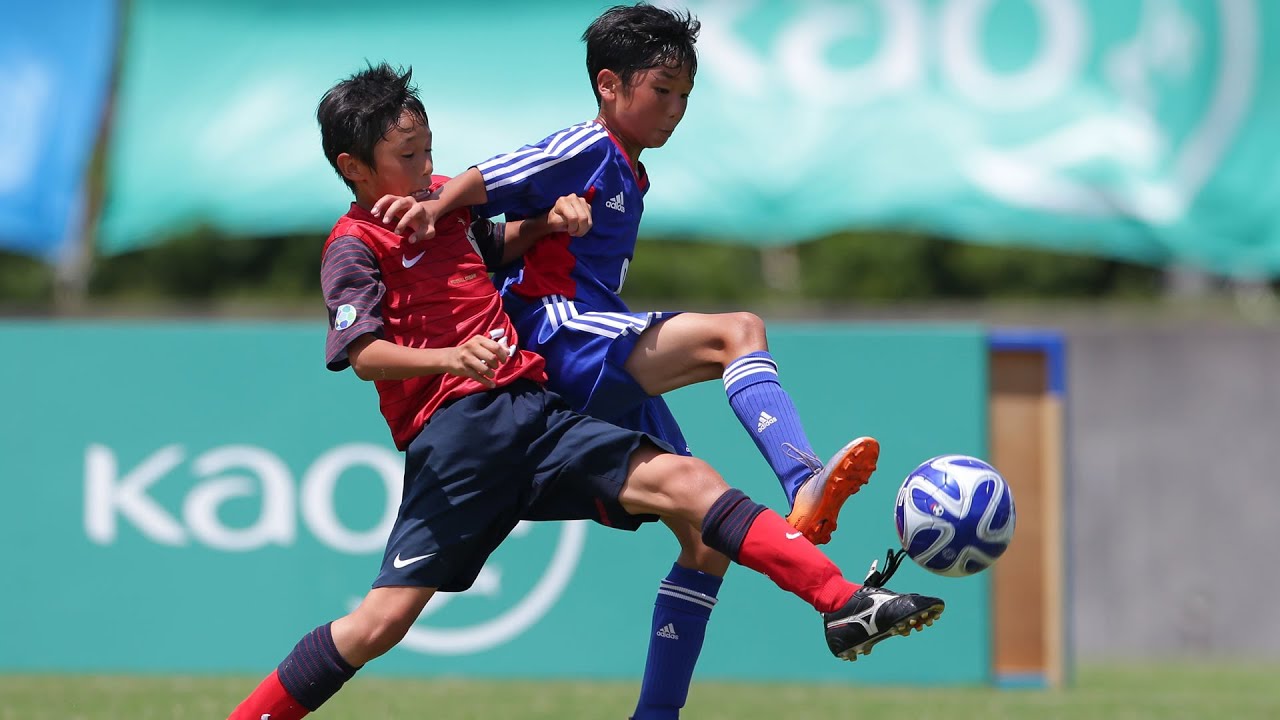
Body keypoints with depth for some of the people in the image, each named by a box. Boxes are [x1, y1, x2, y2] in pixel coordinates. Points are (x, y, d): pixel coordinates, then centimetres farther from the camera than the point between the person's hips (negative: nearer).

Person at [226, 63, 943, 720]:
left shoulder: (442, 199, 19)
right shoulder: (355, 247, -2)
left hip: (533, 414, 6)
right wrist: (449, 358, -35)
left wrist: (548, 219, 19)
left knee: (686, 480, -11)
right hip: (453, 440, -6)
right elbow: (364, 354, -17)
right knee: (381, 622, -15)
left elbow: (496, 242, 41)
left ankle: (846, 607, -18)